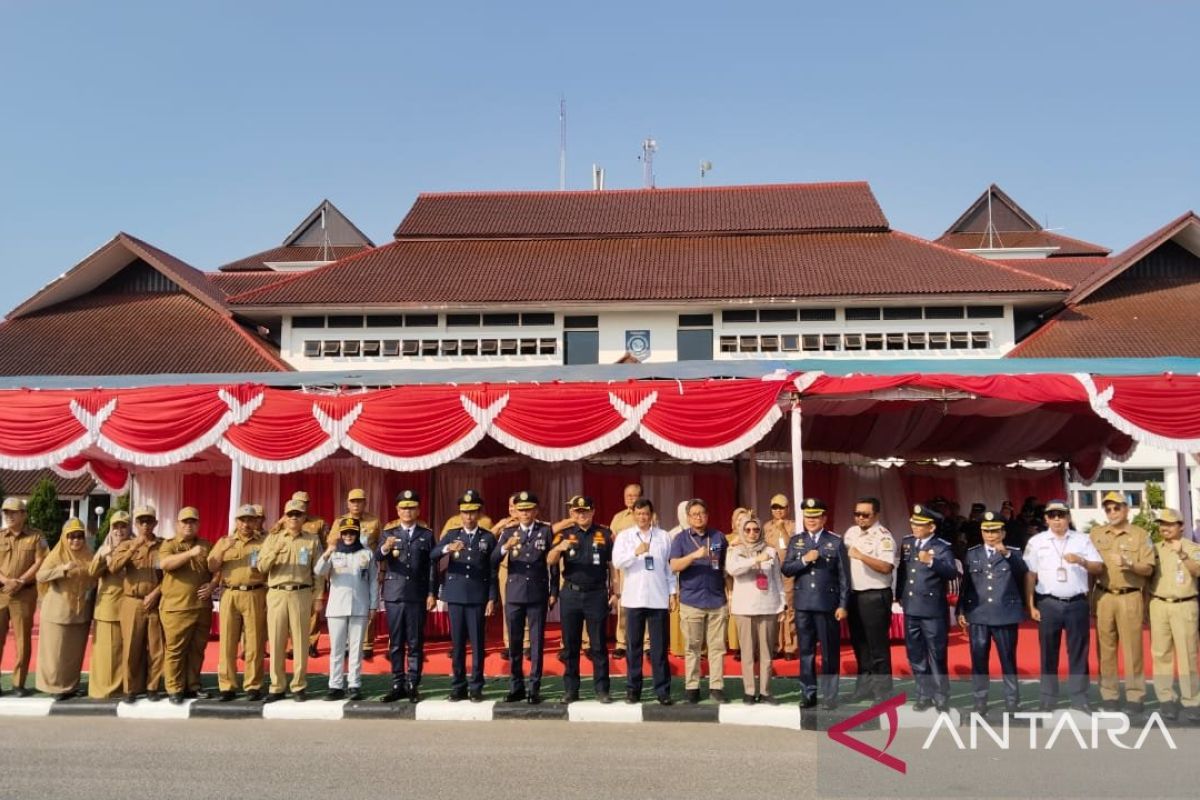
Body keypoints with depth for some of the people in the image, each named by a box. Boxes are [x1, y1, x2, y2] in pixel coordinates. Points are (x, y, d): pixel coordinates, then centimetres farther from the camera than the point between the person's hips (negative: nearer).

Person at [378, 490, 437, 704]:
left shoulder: (426, 535, 7)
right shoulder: (389, 533, 7)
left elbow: (432, 566, 3)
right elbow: (377, 559, -10)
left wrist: (432, 593, -4)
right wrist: (385, 548, -31)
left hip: (417, 595, -1)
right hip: (394, 594, 1)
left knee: (415, 643, 2)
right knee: (395, 643, 6)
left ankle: (413, 685, 9)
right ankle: (398, 685, 13)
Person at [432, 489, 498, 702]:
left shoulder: (488, 538, 5)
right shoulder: (451, 534, 8)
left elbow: (493, 571, 3)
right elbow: (432, 555, -8)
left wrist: (492, 598, -3)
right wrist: (447, 549, -28)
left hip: (478, 597, -1)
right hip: (456, 595, 1)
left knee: (477, 643, 0)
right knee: (457, 643, 5)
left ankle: (476, 687, 7)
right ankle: (458, 687, 13)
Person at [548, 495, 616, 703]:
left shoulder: (605, 534, 3)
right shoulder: (564, 534, 3)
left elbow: (612, 565, 5)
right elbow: (550, 561, -7)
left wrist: (615, 592, 0)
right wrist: (558, 548, -28)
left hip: (597, 594, -1)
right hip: (571, 594, 1)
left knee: (598, 645, 4)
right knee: (570, 645, 7)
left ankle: (601, 689, 10)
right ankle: (570, 690, 15)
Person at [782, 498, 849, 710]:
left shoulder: (835, 541, 0)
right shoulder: (795, 541, 9)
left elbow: (844, 576, -1)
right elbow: (786, 569, 3)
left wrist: (843, 605, -6)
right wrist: (804, 560, -14)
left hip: (828, 604, -3)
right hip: (803, 604, 3)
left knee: (830, 652, 3)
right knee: (806, 651, 8)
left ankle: (829, 696, 11)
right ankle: (808, 694, 17)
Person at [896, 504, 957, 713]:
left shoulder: (942, 547, -10)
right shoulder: (907, 543, 8)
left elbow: (952, 572, -25)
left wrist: (931, 562, -40)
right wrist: (899, 596, 14)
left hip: (933, 611, -6)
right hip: (911, 609, 6)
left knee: (937, 656, 3)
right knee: (916, 656, 13)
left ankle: (941, 697, 15)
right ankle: (924, 695, 25)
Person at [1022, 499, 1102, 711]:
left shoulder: (1082, 540, 6)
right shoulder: (1036, 542, 3)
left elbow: (1099, 568, 3)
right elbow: (1030, 575, 2)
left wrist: (1082, 561, -17)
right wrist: (1031, 605, -2)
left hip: (1077, 603, 1)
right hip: (1048, 604, 0)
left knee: (1078, 652, 6)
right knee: (1048, 653, 5)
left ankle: (1079, 697, 16)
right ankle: (1048, 697, 13)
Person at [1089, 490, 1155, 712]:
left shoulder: (1140, 535, 3)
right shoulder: (1095, 533, 10)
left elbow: (1148, 569, -1)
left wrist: (1130, 564, -20)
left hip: (1130, 597, -2)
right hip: (1103, 597, 2)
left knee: (1132, 647, -1)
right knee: (1105, 647, 4)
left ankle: (1135, 695, 7)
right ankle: (1109, 694, 11)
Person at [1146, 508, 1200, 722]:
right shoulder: (1155, 549, 12)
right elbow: (1147, 575, 15)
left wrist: (1182, 554, -25)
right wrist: (1146, 607, 10)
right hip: (1158, 605, 3)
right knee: (1161, 653, 2)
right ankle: (1167, 699, 7)